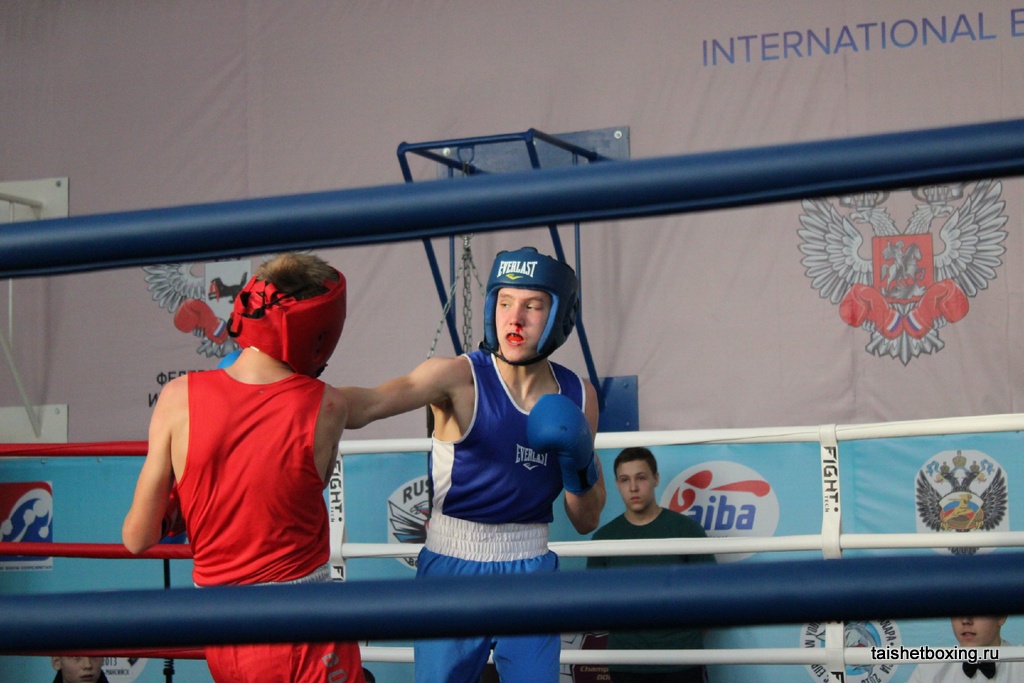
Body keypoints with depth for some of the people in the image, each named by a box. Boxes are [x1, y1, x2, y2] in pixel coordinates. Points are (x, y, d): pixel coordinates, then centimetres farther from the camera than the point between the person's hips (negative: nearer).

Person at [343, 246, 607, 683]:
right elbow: (368, 404, -31)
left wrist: (580, 463, -12)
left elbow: (587, 522, 8)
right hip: (452, 568, -3)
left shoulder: (577, 396, 3)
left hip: (530, 572, 3)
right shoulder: (459, 377, -11)